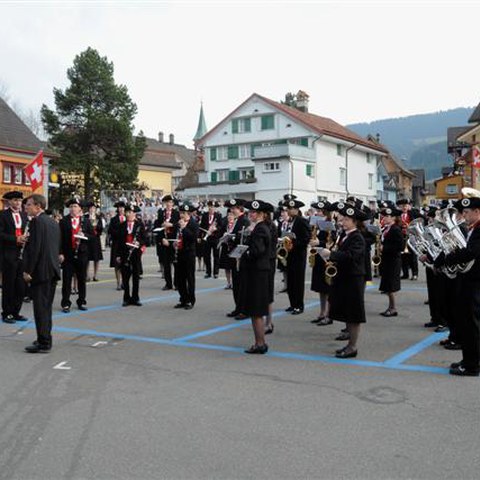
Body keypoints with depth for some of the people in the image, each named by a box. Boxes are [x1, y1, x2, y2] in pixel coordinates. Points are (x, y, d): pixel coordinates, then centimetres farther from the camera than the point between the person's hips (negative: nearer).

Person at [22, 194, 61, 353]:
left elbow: (34, 248, -18)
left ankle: (43, 343, -1)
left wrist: (28, 271, -14)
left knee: (40, 307, -4)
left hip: (40, 270, -9)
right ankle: (45, 339, 24)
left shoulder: (37, 222, -13)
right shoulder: (53, 222, 14)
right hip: (53, 270, 9)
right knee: (46, 306, 16)